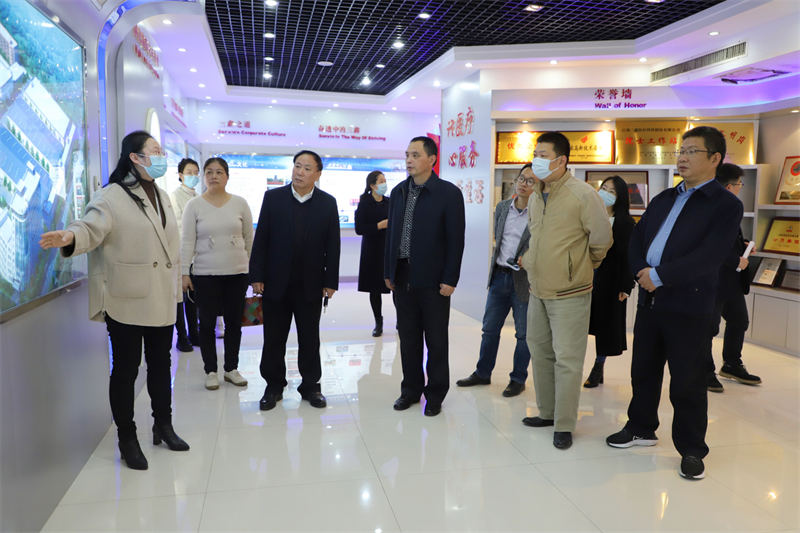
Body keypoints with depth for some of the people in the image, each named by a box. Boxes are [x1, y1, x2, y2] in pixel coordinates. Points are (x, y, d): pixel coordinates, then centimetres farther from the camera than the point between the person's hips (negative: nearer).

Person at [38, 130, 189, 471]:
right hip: (126, 302, -7)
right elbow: (91, 227, -24)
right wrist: (70, 237, -48)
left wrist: (176, 288, 20)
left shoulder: (162, 197, 14)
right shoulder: (112, 197, -9)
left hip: (162, 300, 7)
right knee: (126, 369, 4)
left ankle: (163, 426, 31)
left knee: (160, 364, 16)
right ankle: (127, 439, 18)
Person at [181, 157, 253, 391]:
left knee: (234, 323, 9)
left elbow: (249, 238, 7)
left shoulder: (240, 203, 3)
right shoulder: (194, 205, 0)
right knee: (207, 323, 6)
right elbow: (187, 242, -1)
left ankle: (231, 369, 23)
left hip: (237, 273, 1)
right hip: (205, 275, -1)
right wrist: (184, 273, -5)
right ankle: (211, 371, 20)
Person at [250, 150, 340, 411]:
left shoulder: (328, 203, 0)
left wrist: (330, 282, -2)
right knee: (274, 338, 9)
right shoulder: (273, 197, 0)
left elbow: (332, 245, 1)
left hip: (310, 285, 0)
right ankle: (274, 386, 24)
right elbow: (260, 239, 0)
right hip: (276, 282, 0)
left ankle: (310, 385, 24)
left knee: (310, 339, 10)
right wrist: (257, 276, -5)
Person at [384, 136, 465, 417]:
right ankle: (411, 389, 28)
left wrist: (450, 279, -12)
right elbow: (391, 233, 13)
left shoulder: (449, 193, -7)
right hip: (403, 277, 5)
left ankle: (435, 394, 21)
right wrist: (388, 272, 9)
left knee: (436, 340, 6)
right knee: (408, 337, 13)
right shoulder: (398, 192, 9)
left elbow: (456, 239, -9)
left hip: (433, 280, -5)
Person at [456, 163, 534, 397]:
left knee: (523, 333, 7)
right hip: (499, 276, 5)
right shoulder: (502, 207, 6)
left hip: (524, 280, -5)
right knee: (490, 328, 14)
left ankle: (518, 379, 23)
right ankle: (483, 373, 29)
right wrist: (497, 263, 8)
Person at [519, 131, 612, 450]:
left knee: (567, 359, -2)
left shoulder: (582, 194, -13)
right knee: (540, 352, 15)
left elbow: (602, 238, -6)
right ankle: (547, 412, 30)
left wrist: (584, 265, 6)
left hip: (569, 295, -7)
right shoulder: (535, 197, 9)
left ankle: (564, 425, 10)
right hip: (538, 291, 7)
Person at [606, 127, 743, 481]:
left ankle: (691, 450, 19)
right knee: (643, 370, 17)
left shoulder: (726, 205, -6)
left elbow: (709, 256, -18)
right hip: (650, 300, 6)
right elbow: (637, 238, 11)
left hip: (688, 306, -6)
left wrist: (659, 276, -20)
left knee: (687, 382, 3)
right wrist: (641, 273, -8)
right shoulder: (663, 199, 15)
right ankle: (642, 428, 34)